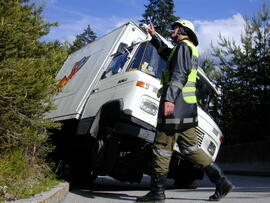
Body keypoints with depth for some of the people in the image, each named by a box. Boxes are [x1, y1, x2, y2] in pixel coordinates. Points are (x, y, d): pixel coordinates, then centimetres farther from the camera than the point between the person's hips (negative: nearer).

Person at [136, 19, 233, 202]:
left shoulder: (184, 46, -2)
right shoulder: (190, 50, 28)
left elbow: (179, 74, -18)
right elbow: (165, 52, 47)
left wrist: (169, 98, -26)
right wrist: (154, 35, 50)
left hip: (176, 104, -10)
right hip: (188, 107, 10)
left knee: (162, 147, -6)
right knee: (189, 147, 9)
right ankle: (221, 182, 6)